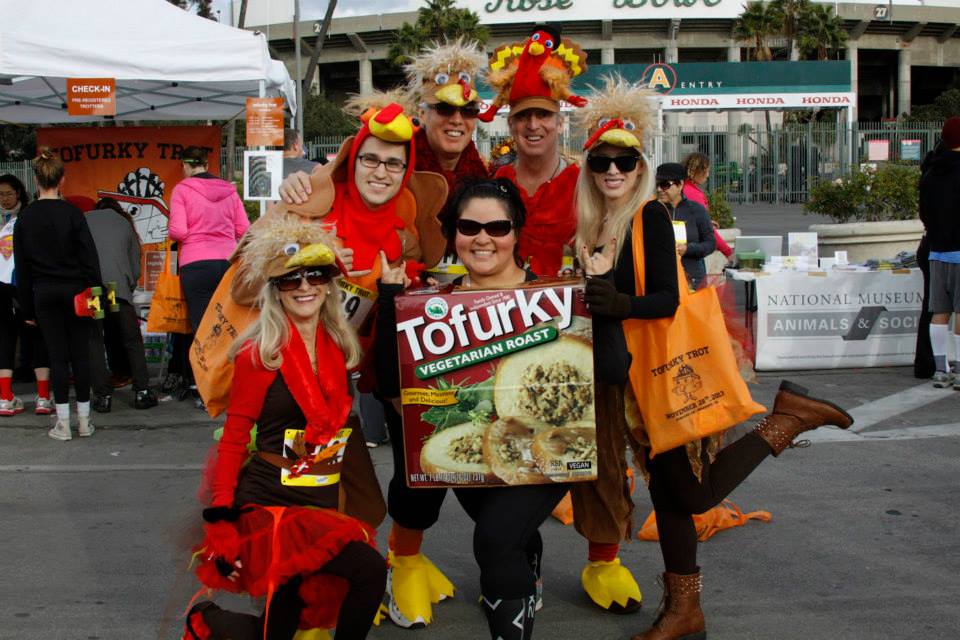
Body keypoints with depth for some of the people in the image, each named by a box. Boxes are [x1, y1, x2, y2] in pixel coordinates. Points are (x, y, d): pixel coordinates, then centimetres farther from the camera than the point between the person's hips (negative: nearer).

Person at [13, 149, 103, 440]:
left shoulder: (25, 217, 0)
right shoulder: (71, 213, -8)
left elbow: (21, 266, 4)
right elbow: (89, 257, -9)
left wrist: (27, 307, 10)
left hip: (44, 294, 2)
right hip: (75, 291, -2)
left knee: (57, 356, 6)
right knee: (80, 354, 6)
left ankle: (63, 422, 6)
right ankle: (83, 420, 11)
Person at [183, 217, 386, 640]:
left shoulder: (338, 348, 6)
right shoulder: (259, 353, -9)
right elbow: (233, 441, -8)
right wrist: (221, 525, -14)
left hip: (323, 505, 6)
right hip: (269, 503, -6)